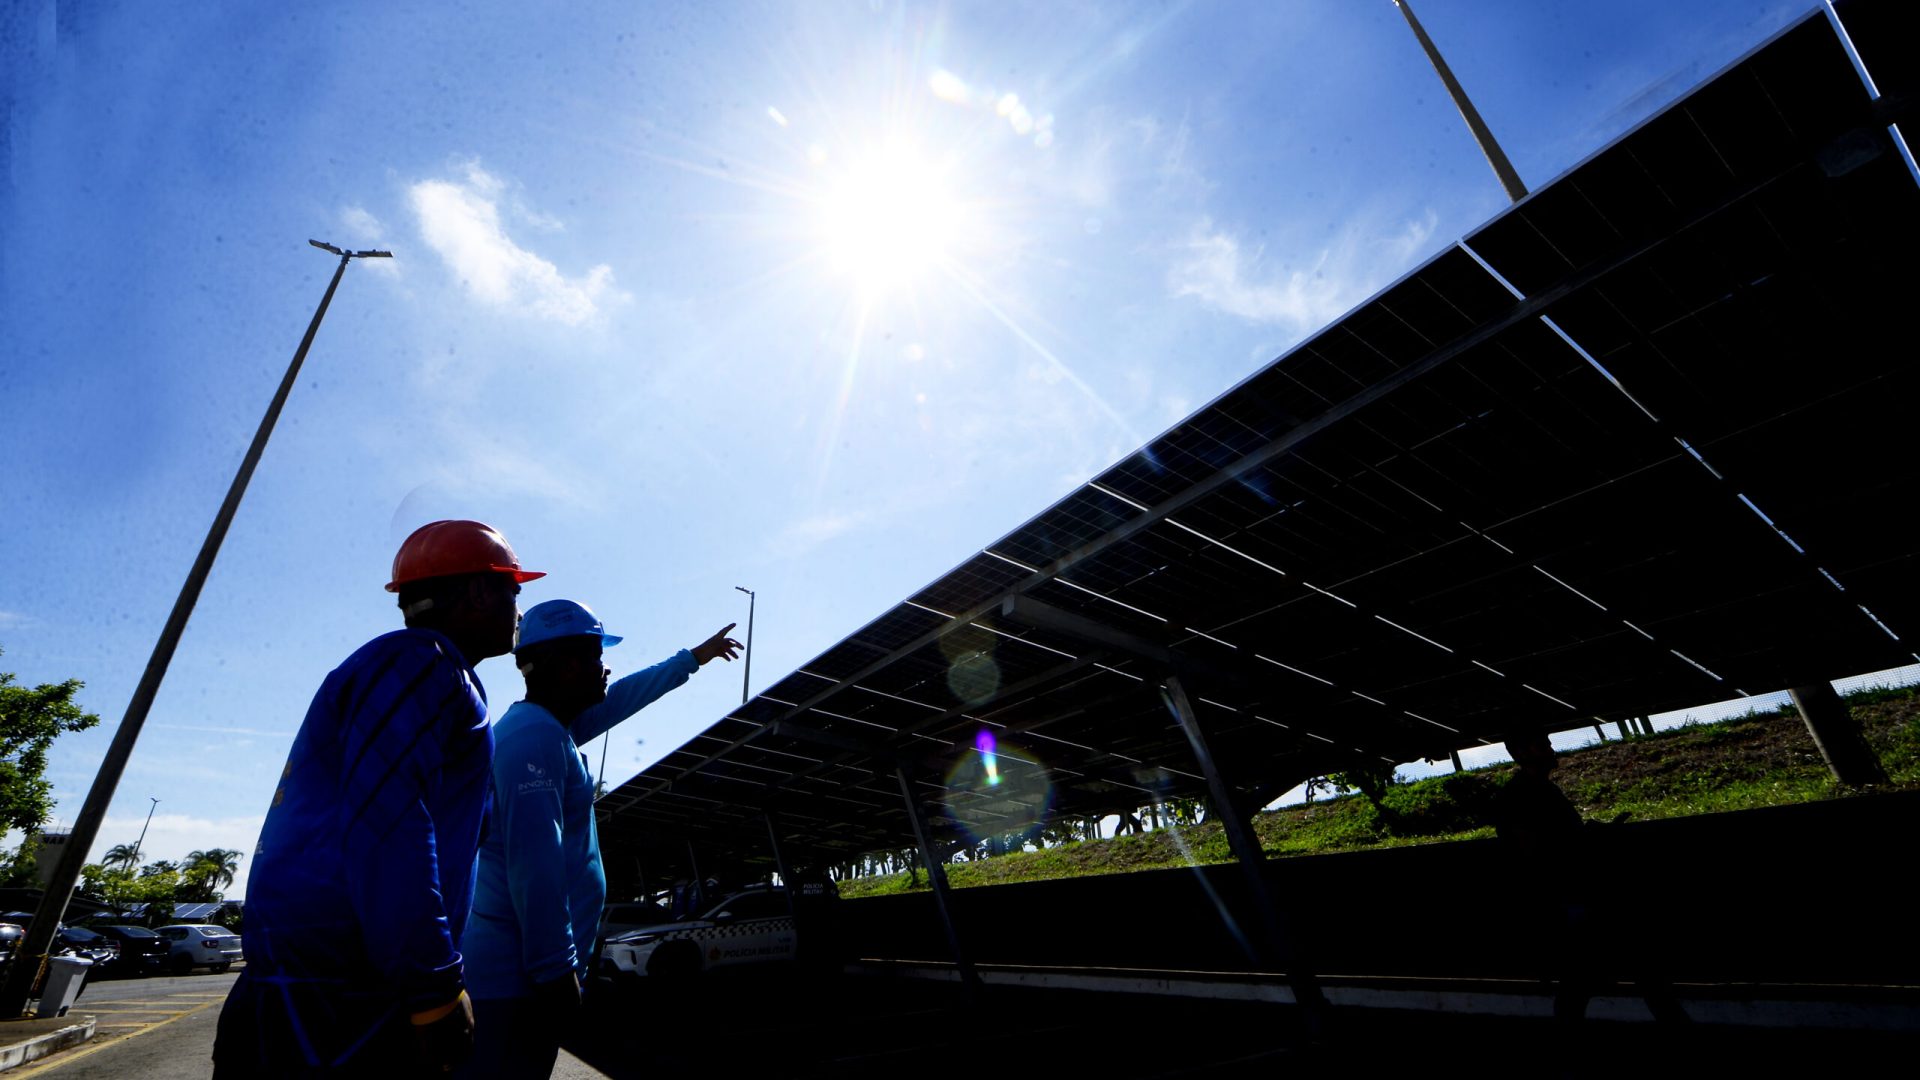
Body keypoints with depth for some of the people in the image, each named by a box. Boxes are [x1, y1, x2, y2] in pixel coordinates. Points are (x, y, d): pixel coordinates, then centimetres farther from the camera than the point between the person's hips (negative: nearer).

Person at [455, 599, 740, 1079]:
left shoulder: (548, 726, 12)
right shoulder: (535, 736, -19)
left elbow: (622, 697, 26)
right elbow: (533, 863, -25)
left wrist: (695, 657, 36)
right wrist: (555, 969, -22)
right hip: (518, 975, -10)